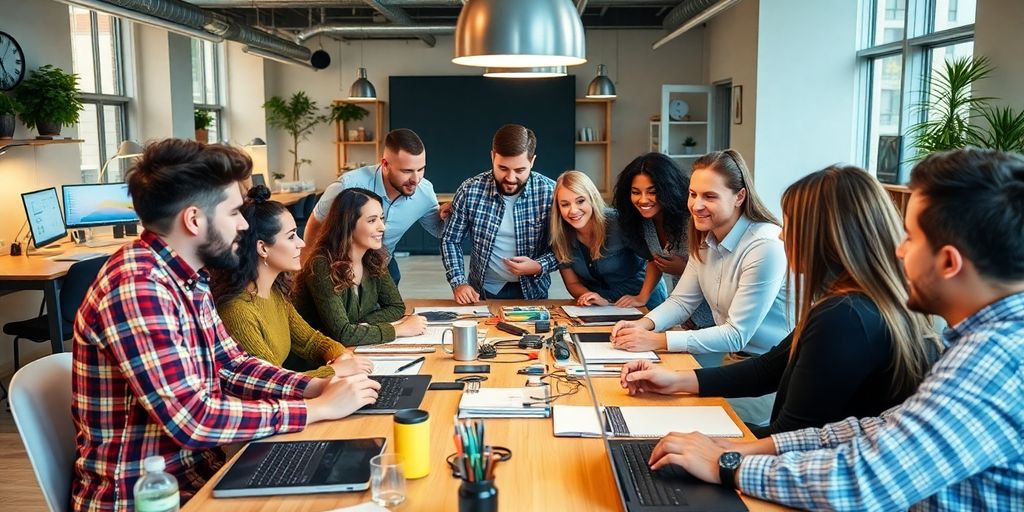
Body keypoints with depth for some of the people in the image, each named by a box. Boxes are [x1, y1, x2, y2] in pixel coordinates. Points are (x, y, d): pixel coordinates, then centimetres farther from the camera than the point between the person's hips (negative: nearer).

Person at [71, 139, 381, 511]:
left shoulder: (188, 277, 3)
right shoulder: (136, 286, -25)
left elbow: (231, 365, 11)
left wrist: (316, 387, -5)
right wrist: (318, 408, -22)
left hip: (196, 470, 8)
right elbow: (192, 419, -30)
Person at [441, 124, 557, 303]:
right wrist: (458, 283, -9)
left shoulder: (550, 192, -11)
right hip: (482, 292, -1)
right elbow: (450, 240, 3)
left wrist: (539, 267, -17)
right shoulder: (470, 191, -9)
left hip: (532, 293, 1)